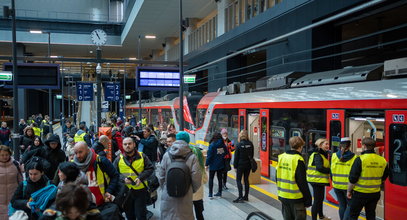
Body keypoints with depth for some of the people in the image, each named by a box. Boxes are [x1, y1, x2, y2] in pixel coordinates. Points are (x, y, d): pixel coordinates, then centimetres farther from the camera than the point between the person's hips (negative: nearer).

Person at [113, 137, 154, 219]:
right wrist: (123, 178, -16)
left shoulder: (142, 156, -1)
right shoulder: (119, 159, 1)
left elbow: (150, 168, 0)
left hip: (140, 190, -1)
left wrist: (140, 178, -14)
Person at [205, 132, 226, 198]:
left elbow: (209, 155, -13)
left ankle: (210, 194, -1)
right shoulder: (223, 145, 0)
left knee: (211, 179, 4)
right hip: (221, 165, 4)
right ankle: (219, 192, 21)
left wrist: (207, 164, -9)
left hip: (213, 165, -4)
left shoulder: (212, 145, -13)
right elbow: (225, 153, 6)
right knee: (220, 178, 14)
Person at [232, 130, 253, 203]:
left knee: (238, 180, 0)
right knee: (246, 180, 13)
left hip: (241, 165, -5)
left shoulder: (239, 145, -13)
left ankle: (240, 197, -7)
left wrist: (235, 166, -2)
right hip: (248, 164, 5)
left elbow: (236, 156, -9)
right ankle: (246, 196, 18)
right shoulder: (250, 144, 0)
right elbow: (252, 154, 8)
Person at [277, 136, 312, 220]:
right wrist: (308, 198, -8)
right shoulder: (298, 160, -16)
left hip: (283, 196, 6)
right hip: (295, 197, -6)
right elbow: (302, 182, -15)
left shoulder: (281, 157, 4)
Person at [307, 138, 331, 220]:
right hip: (317, 180, -10)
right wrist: (330, 170, -21)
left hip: (321, 181, 10)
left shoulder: (323, 154, 16)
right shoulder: (317, 155, -18)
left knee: (321, 199, 23)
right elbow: (319, 168, -28)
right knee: (317, 201, -5)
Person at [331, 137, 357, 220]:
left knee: (342, 205, 16)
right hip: (348, 186, -3)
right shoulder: (353, 157, -10)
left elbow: (331, 170, 3)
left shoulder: (334, 156, -3)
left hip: (337, 185, 3)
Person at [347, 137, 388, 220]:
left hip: (360, 193, -5)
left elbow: (352, 179, -16)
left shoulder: (360, 159, -17)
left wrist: (349, 191, -3)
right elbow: (384, 177, 13)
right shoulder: (383, 160, 0)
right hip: (375, 194, 5)